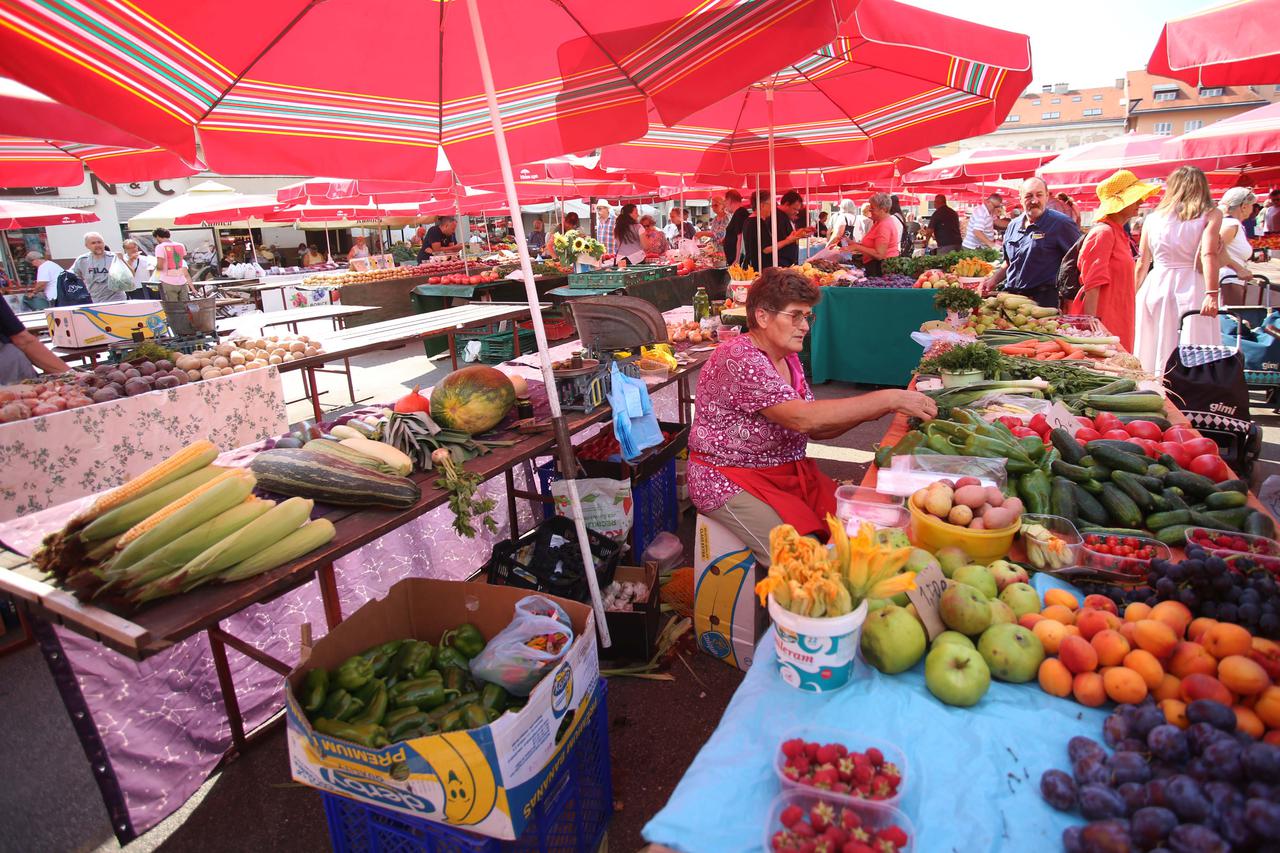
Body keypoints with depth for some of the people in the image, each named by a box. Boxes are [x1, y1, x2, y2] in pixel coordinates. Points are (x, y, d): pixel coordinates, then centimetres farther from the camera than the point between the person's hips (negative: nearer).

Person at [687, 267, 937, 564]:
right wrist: (888, 399, -27)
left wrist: (866, 411, -8)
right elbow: (802, 418, -30)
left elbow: (813, 429, 9)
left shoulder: (789, 360, 9)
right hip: (731, 479, -8)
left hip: (790, 469, 8)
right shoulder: (739, 360, -21)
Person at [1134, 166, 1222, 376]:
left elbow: (1142, 264, 9)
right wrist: (1212, 294, -20)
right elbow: (1209, 255, -14)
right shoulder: (1211, 215, 1)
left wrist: (1133, 296, 19)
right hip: (1191, 289, -3)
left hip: (1155, 287, 3)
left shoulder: (1154, 217, 8)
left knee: (1151, 355, 8)